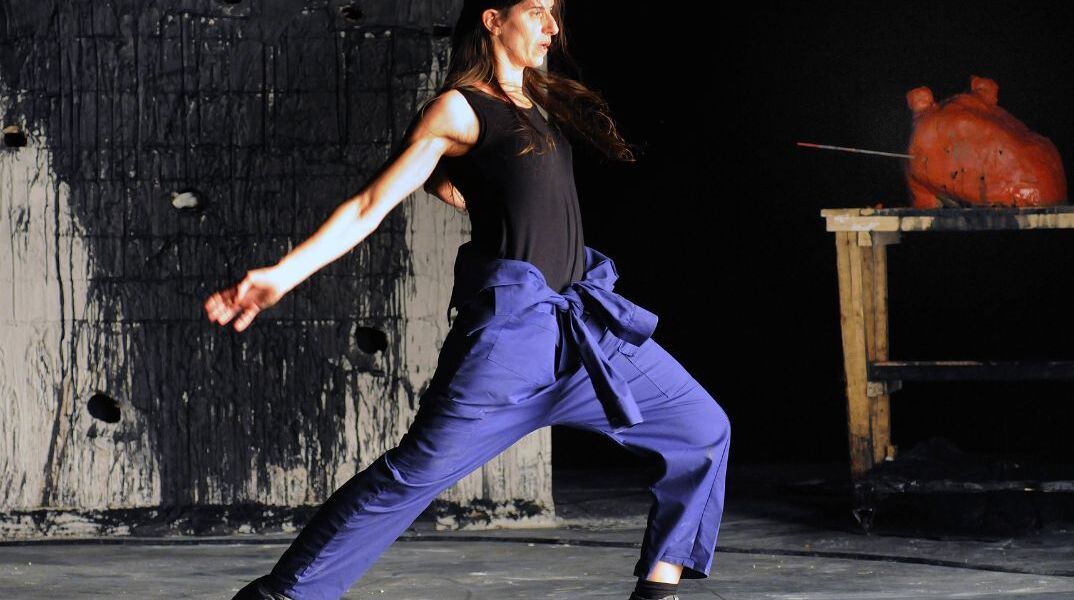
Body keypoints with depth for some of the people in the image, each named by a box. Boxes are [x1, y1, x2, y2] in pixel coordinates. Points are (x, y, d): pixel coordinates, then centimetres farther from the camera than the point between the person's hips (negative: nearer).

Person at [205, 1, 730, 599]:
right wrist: (280, 275, -17)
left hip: (584, 322, 8)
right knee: (420, 468, -13)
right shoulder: (460, 110, -5)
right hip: (513, 323, -8)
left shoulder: (546, 97, 16)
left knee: (705, 430, 7)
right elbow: (371, 206, -9)